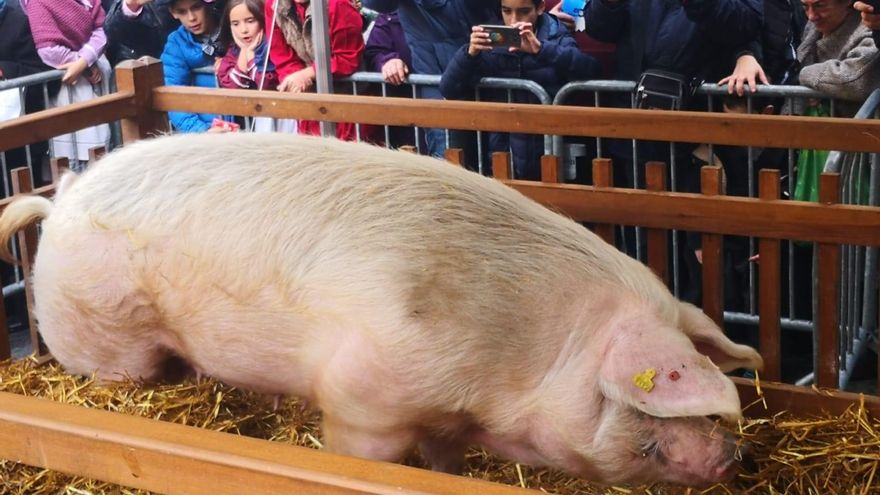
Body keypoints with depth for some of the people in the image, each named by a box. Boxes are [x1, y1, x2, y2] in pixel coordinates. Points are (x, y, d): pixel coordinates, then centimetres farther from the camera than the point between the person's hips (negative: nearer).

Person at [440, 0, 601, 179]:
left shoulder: (557, 38, -2)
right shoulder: (492, 43, 3)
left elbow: (591, 68, -22)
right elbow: (448, 90, -4)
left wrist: (541, 49, -33)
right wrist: (470, 53, -21)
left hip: (550, 158, -2)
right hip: (503, 156, 2)